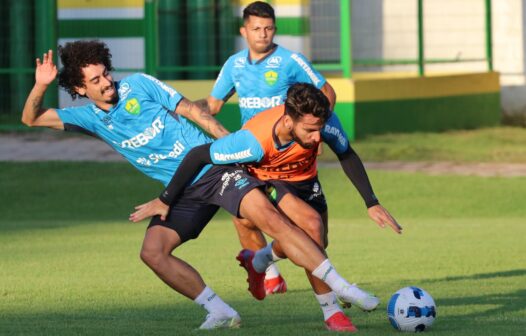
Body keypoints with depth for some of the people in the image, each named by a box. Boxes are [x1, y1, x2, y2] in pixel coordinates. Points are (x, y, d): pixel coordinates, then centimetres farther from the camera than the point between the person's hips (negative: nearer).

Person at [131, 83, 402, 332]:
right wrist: (165, 200, -21)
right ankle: (331, 311, -13)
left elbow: (347, 156, -11)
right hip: (266, 181, -5)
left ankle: (258, 261, 45)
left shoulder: (323, 121, -32)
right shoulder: (255, 141, -41)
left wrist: (371, 203, -11)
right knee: (312, 225, -28)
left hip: (304, 180, 5)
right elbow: (198, 156, -29)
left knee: (317, 244, 13)